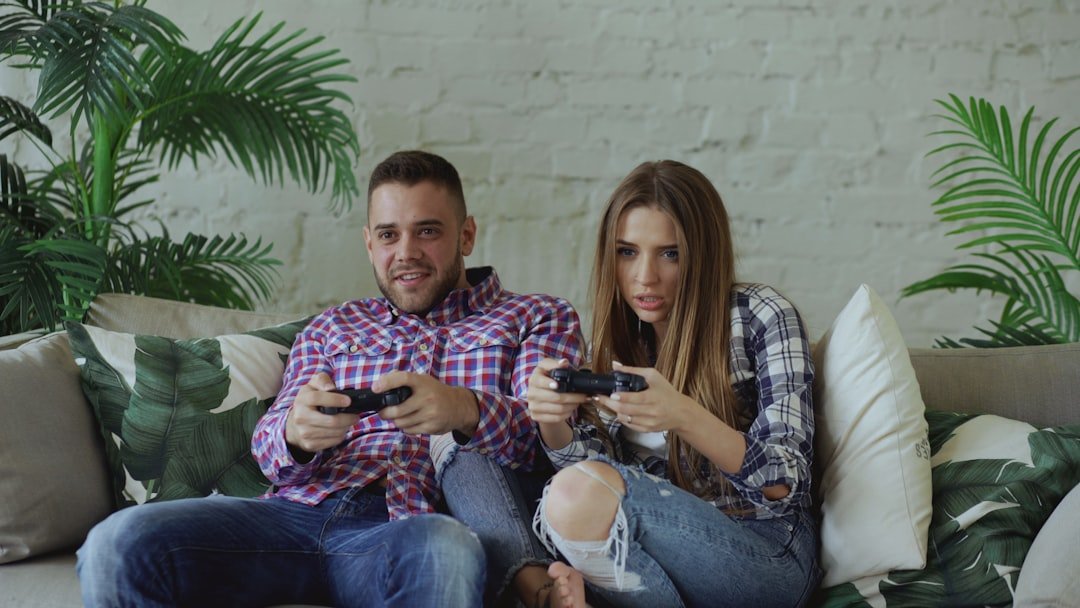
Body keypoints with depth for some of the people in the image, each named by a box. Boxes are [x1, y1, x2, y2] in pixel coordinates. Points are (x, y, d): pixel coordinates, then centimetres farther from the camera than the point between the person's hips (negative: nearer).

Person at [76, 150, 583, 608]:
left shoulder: (536, 319, 19)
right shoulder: (333, 328, 28)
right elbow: (269, 451, 17)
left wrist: (466, 411, -23)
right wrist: (295, 433, -11)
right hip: (296, 510, 4)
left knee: (447, 550, -42)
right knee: (118, 544, -24)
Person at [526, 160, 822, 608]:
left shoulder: (759, 316, -5)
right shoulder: (619, 336, 10)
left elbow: (784, 482, -13)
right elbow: (587, 466, 4)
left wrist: (684, 418, -30)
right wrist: (552, 421, -19)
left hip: (767, 551, -5)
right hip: (663, 549, 5)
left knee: (580, 493, -28)